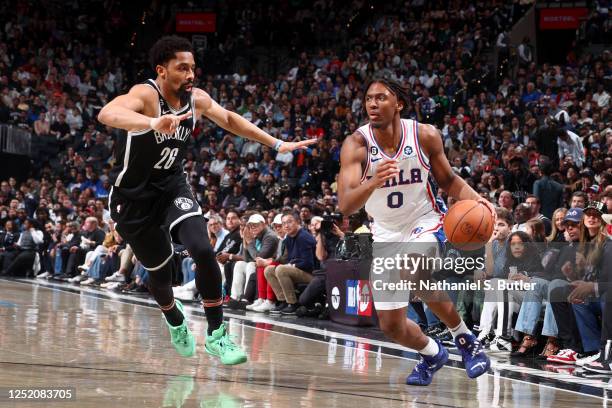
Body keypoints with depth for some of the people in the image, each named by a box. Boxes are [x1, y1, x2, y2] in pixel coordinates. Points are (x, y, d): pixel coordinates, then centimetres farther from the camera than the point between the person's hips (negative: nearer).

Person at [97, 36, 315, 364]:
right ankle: (176, 322, 43)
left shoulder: (198, 99, -7)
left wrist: (277, 144, 10)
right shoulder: (145, 95, -26)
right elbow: (106, 114, -49)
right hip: (134, 198, -4)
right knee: (160, 271, 9)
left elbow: (229, 119, 15)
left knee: (203, 251, -20)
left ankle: (216, 335, -7)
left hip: (172, 188, 4)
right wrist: (154, 123, -66)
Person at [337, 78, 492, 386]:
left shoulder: (425, 136, -17)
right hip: (387, 233, 2)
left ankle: (464, 337, -10)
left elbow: (448, 180, 1)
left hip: (425, 222, -2)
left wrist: (475, 199, -19)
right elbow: (345, 206, -30)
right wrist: (373, 182, -50)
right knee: (391, 326, 6)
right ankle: (432, 354, 40)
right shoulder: (357, 144, -20)